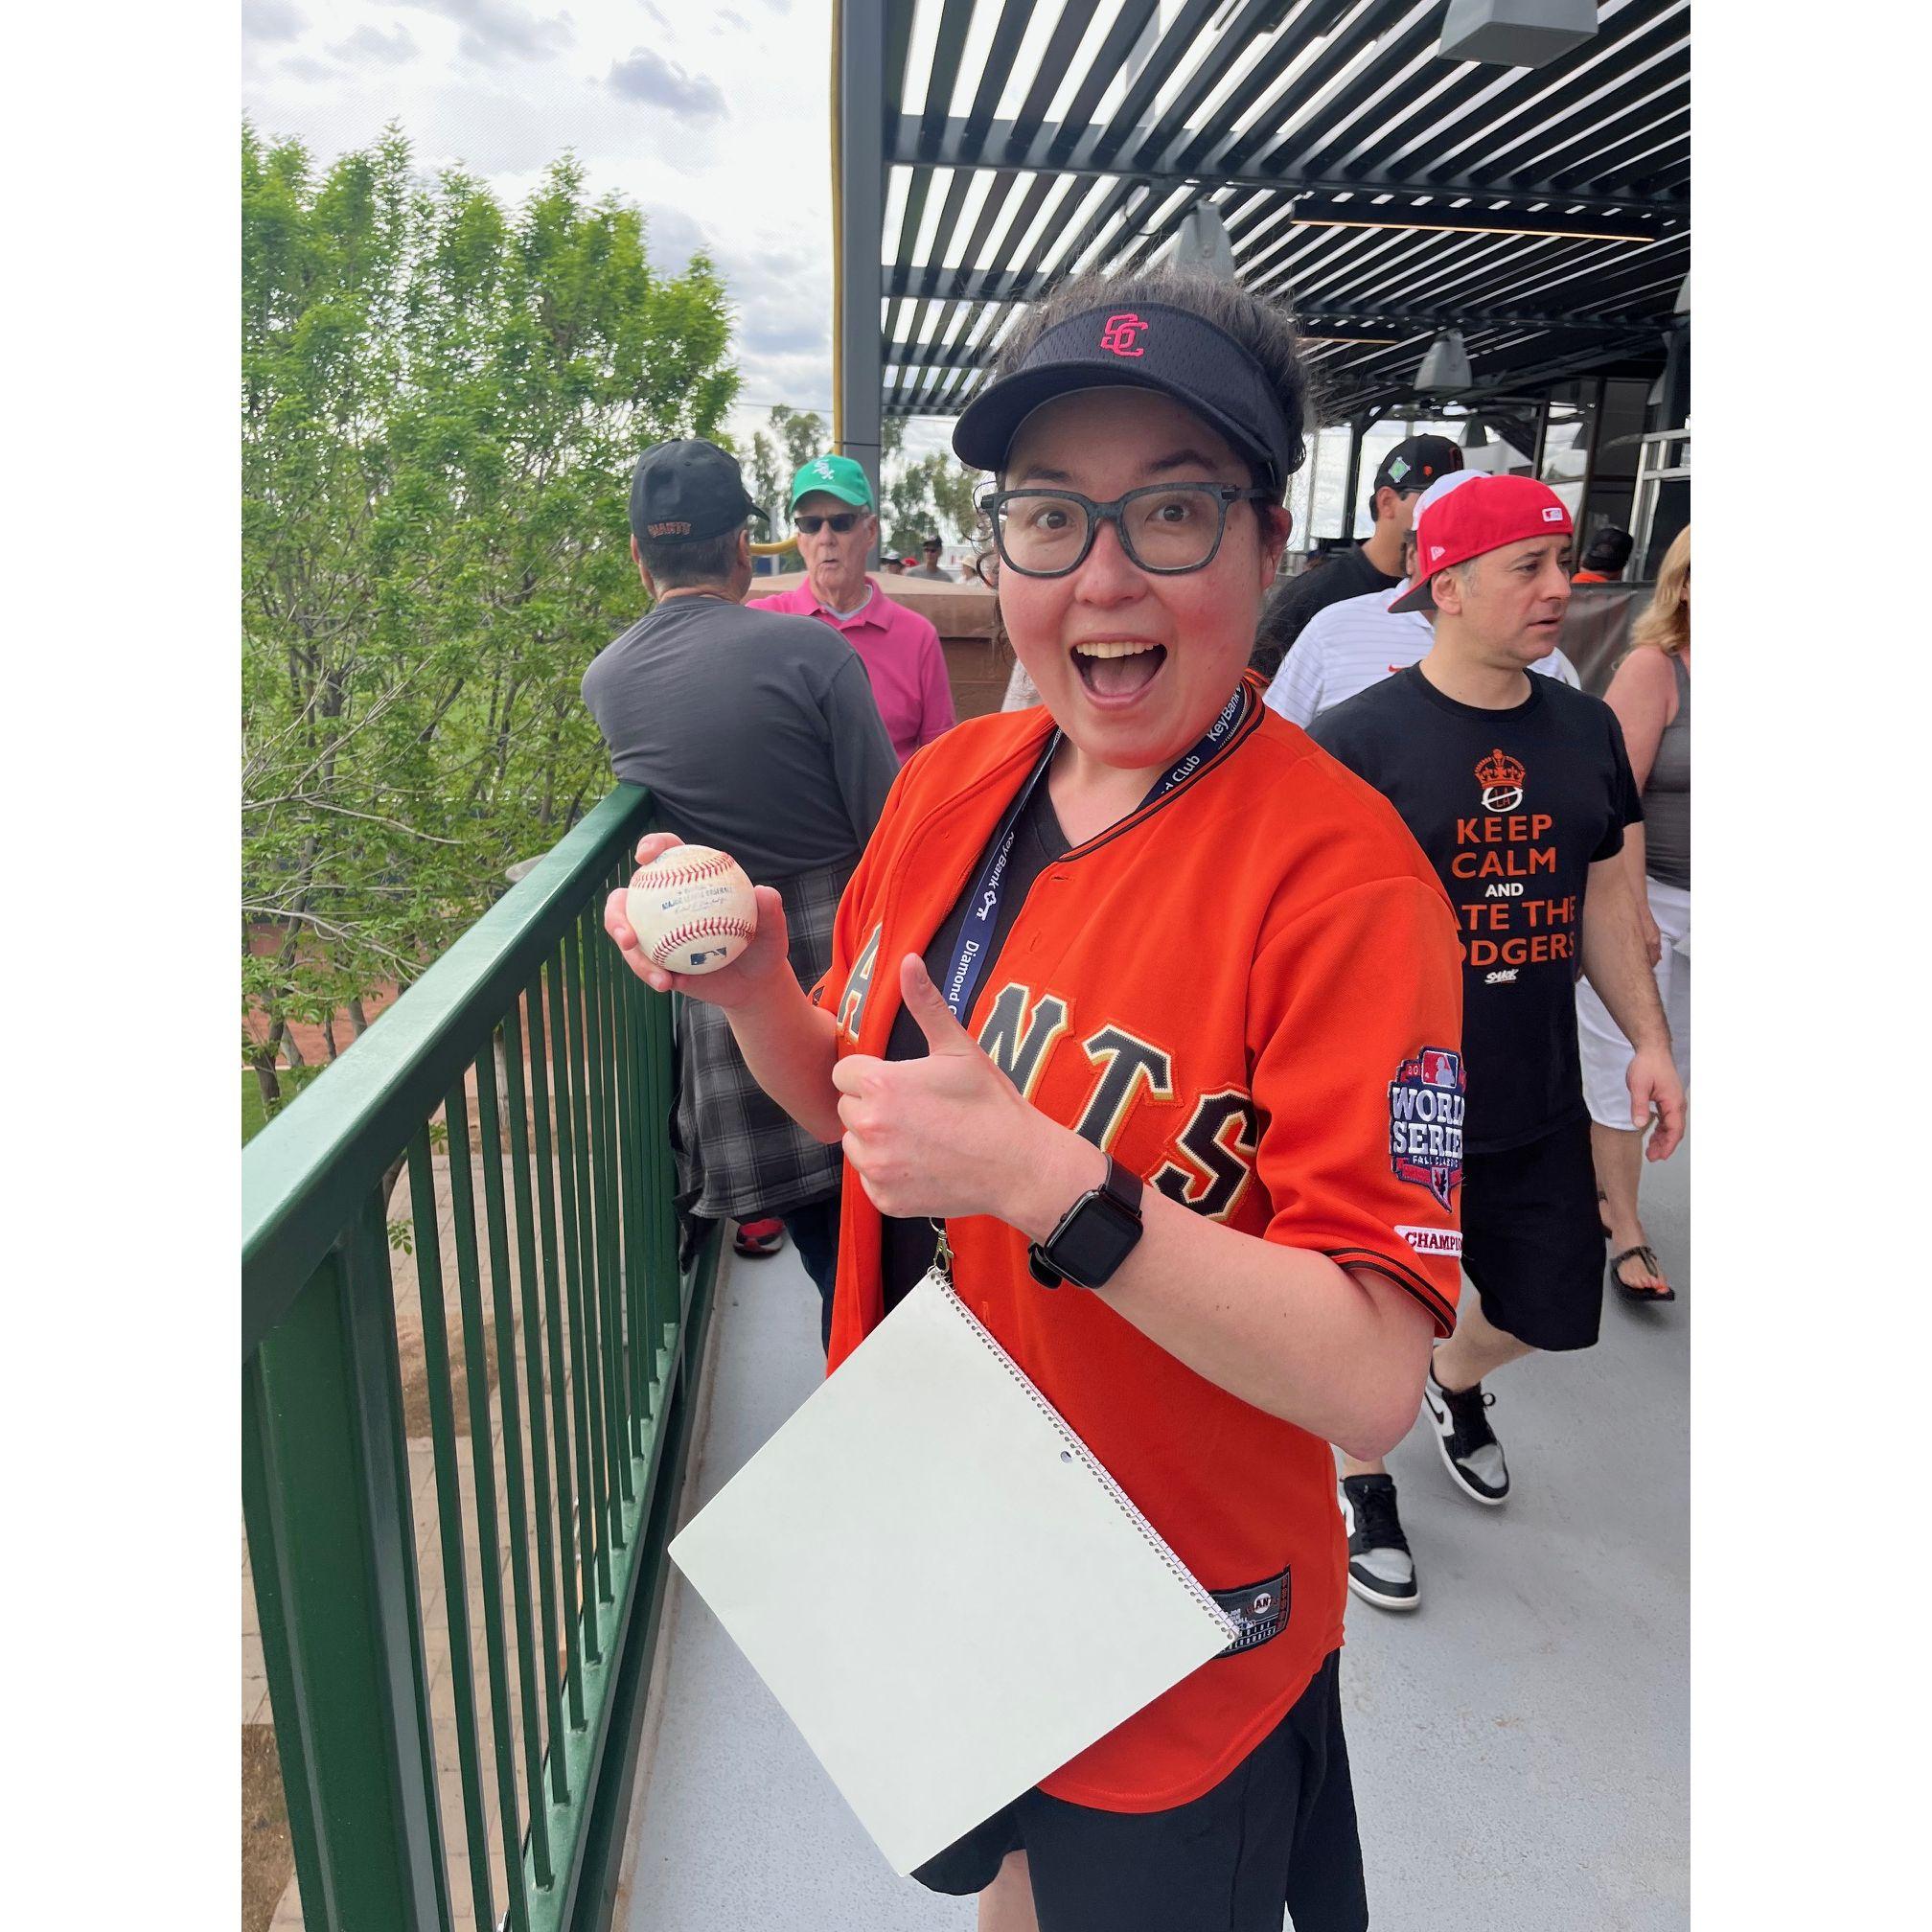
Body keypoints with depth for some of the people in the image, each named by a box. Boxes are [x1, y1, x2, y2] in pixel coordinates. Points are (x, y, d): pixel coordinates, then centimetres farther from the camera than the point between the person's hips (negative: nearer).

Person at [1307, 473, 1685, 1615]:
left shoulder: (1586, 729, 4)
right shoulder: (1358, 740, -14)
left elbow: (1603, 898, 13)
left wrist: (1650, 1039, 9)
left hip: (1542, 1102, 6)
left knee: (1554, 1308, 18)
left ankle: (1458, 1384, 53)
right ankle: (1365, 1484, 40)